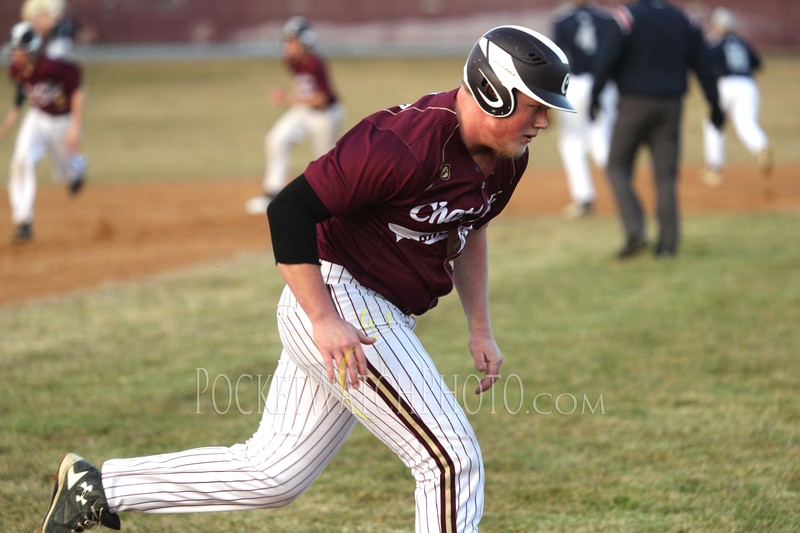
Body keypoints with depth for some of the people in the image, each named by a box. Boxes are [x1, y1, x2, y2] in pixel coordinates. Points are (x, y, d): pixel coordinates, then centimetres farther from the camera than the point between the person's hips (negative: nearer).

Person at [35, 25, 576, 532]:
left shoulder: (506, 158, 4)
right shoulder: (404, 145, -25)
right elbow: (289, 210, -24)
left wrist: (481, 330, 17)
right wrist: (324, 320, -26)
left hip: (377, 318, 10)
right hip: (341, 300, -10)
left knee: (274, 475, 14)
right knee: (452, 461, -11)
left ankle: (97, 487, 23)